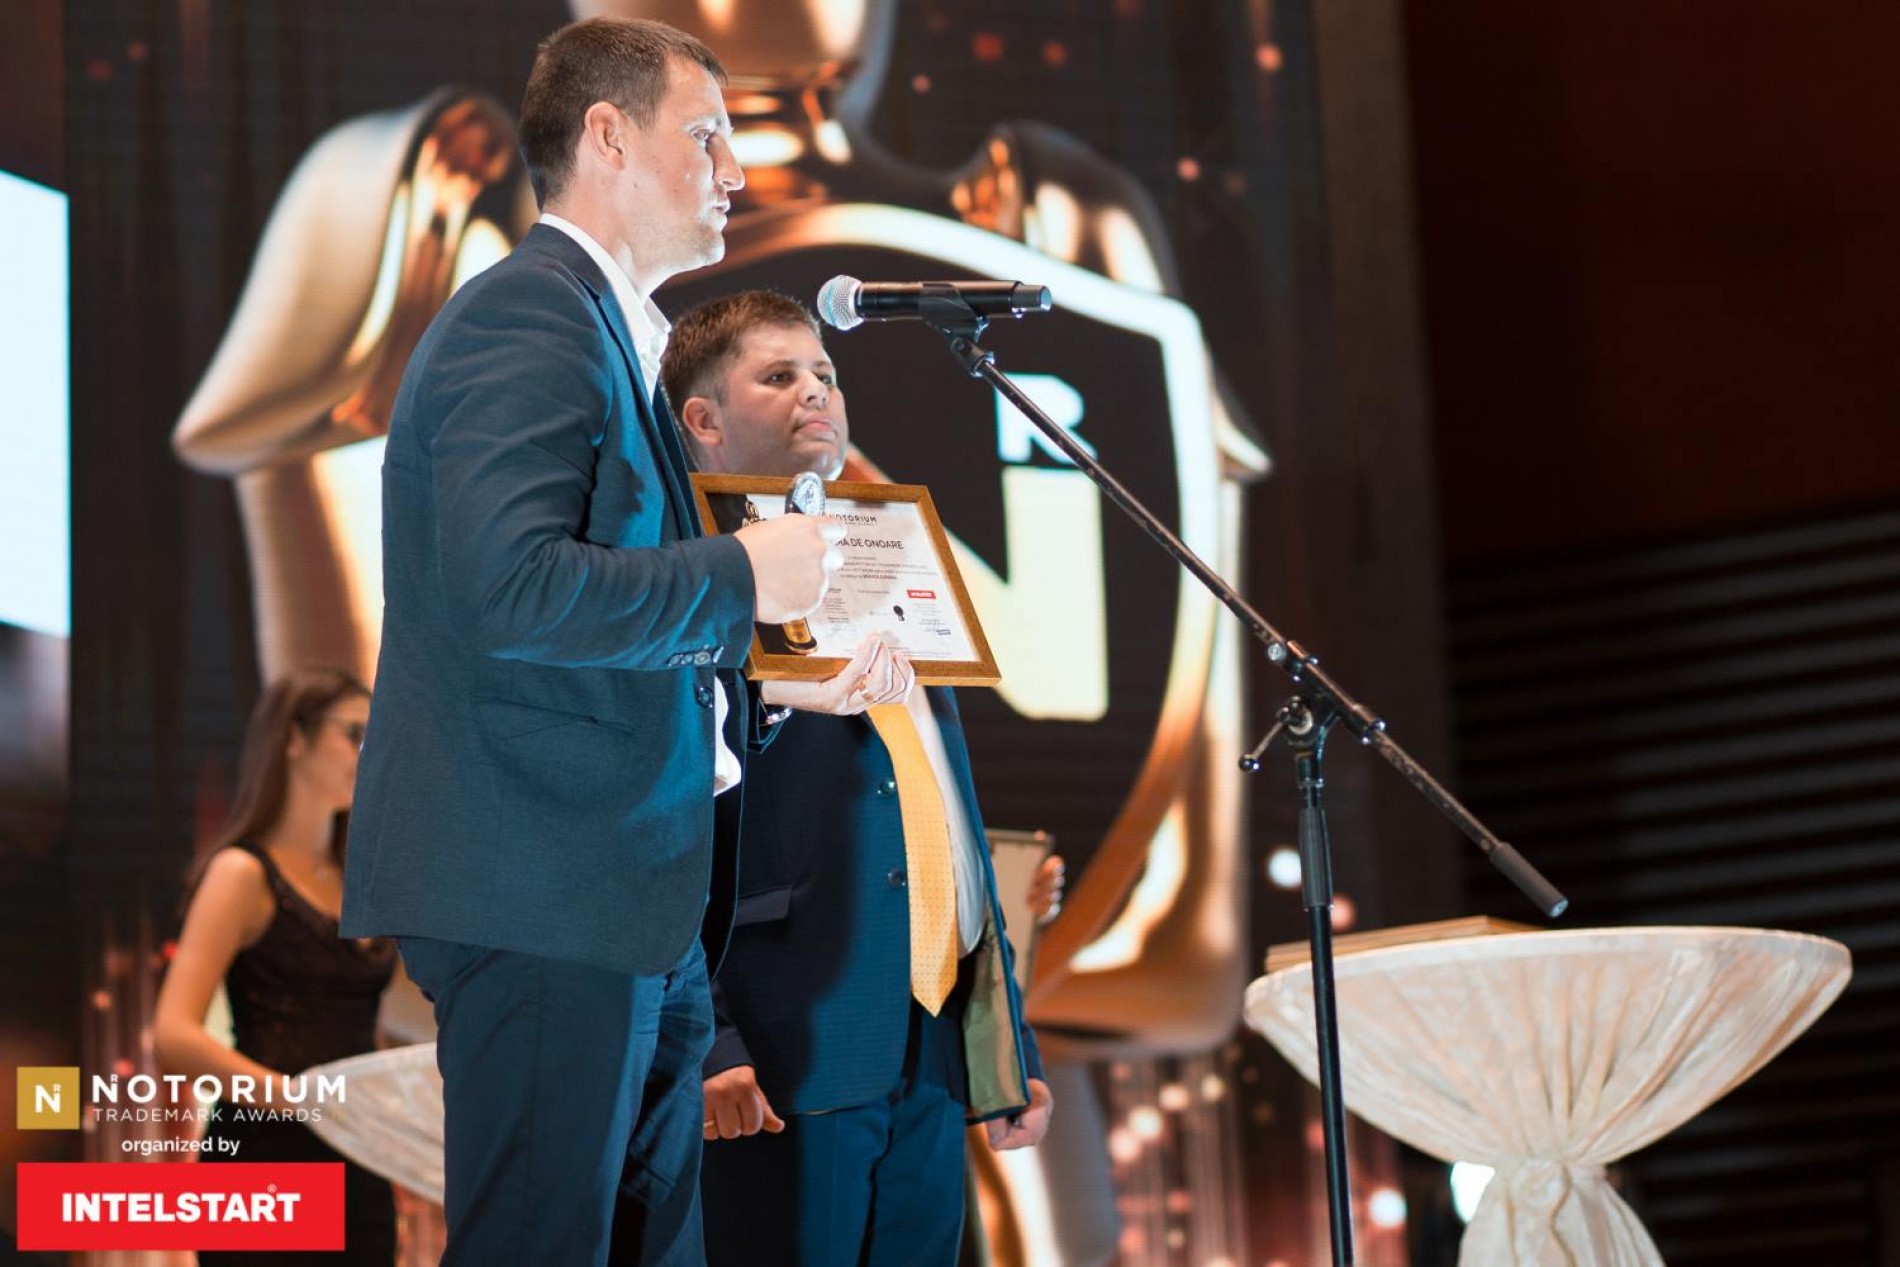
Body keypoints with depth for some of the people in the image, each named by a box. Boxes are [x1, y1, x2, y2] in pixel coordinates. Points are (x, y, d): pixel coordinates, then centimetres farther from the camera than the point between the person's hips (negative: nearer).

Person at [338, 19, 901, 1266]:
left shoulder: (601, 327, 21)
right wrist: (741, 577, -16)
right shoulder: (530, 320, -12)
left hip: (626, 903, 11)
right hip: (546, 893, -11)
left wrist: (776, 673, 14)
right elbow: (511, 587, -26)